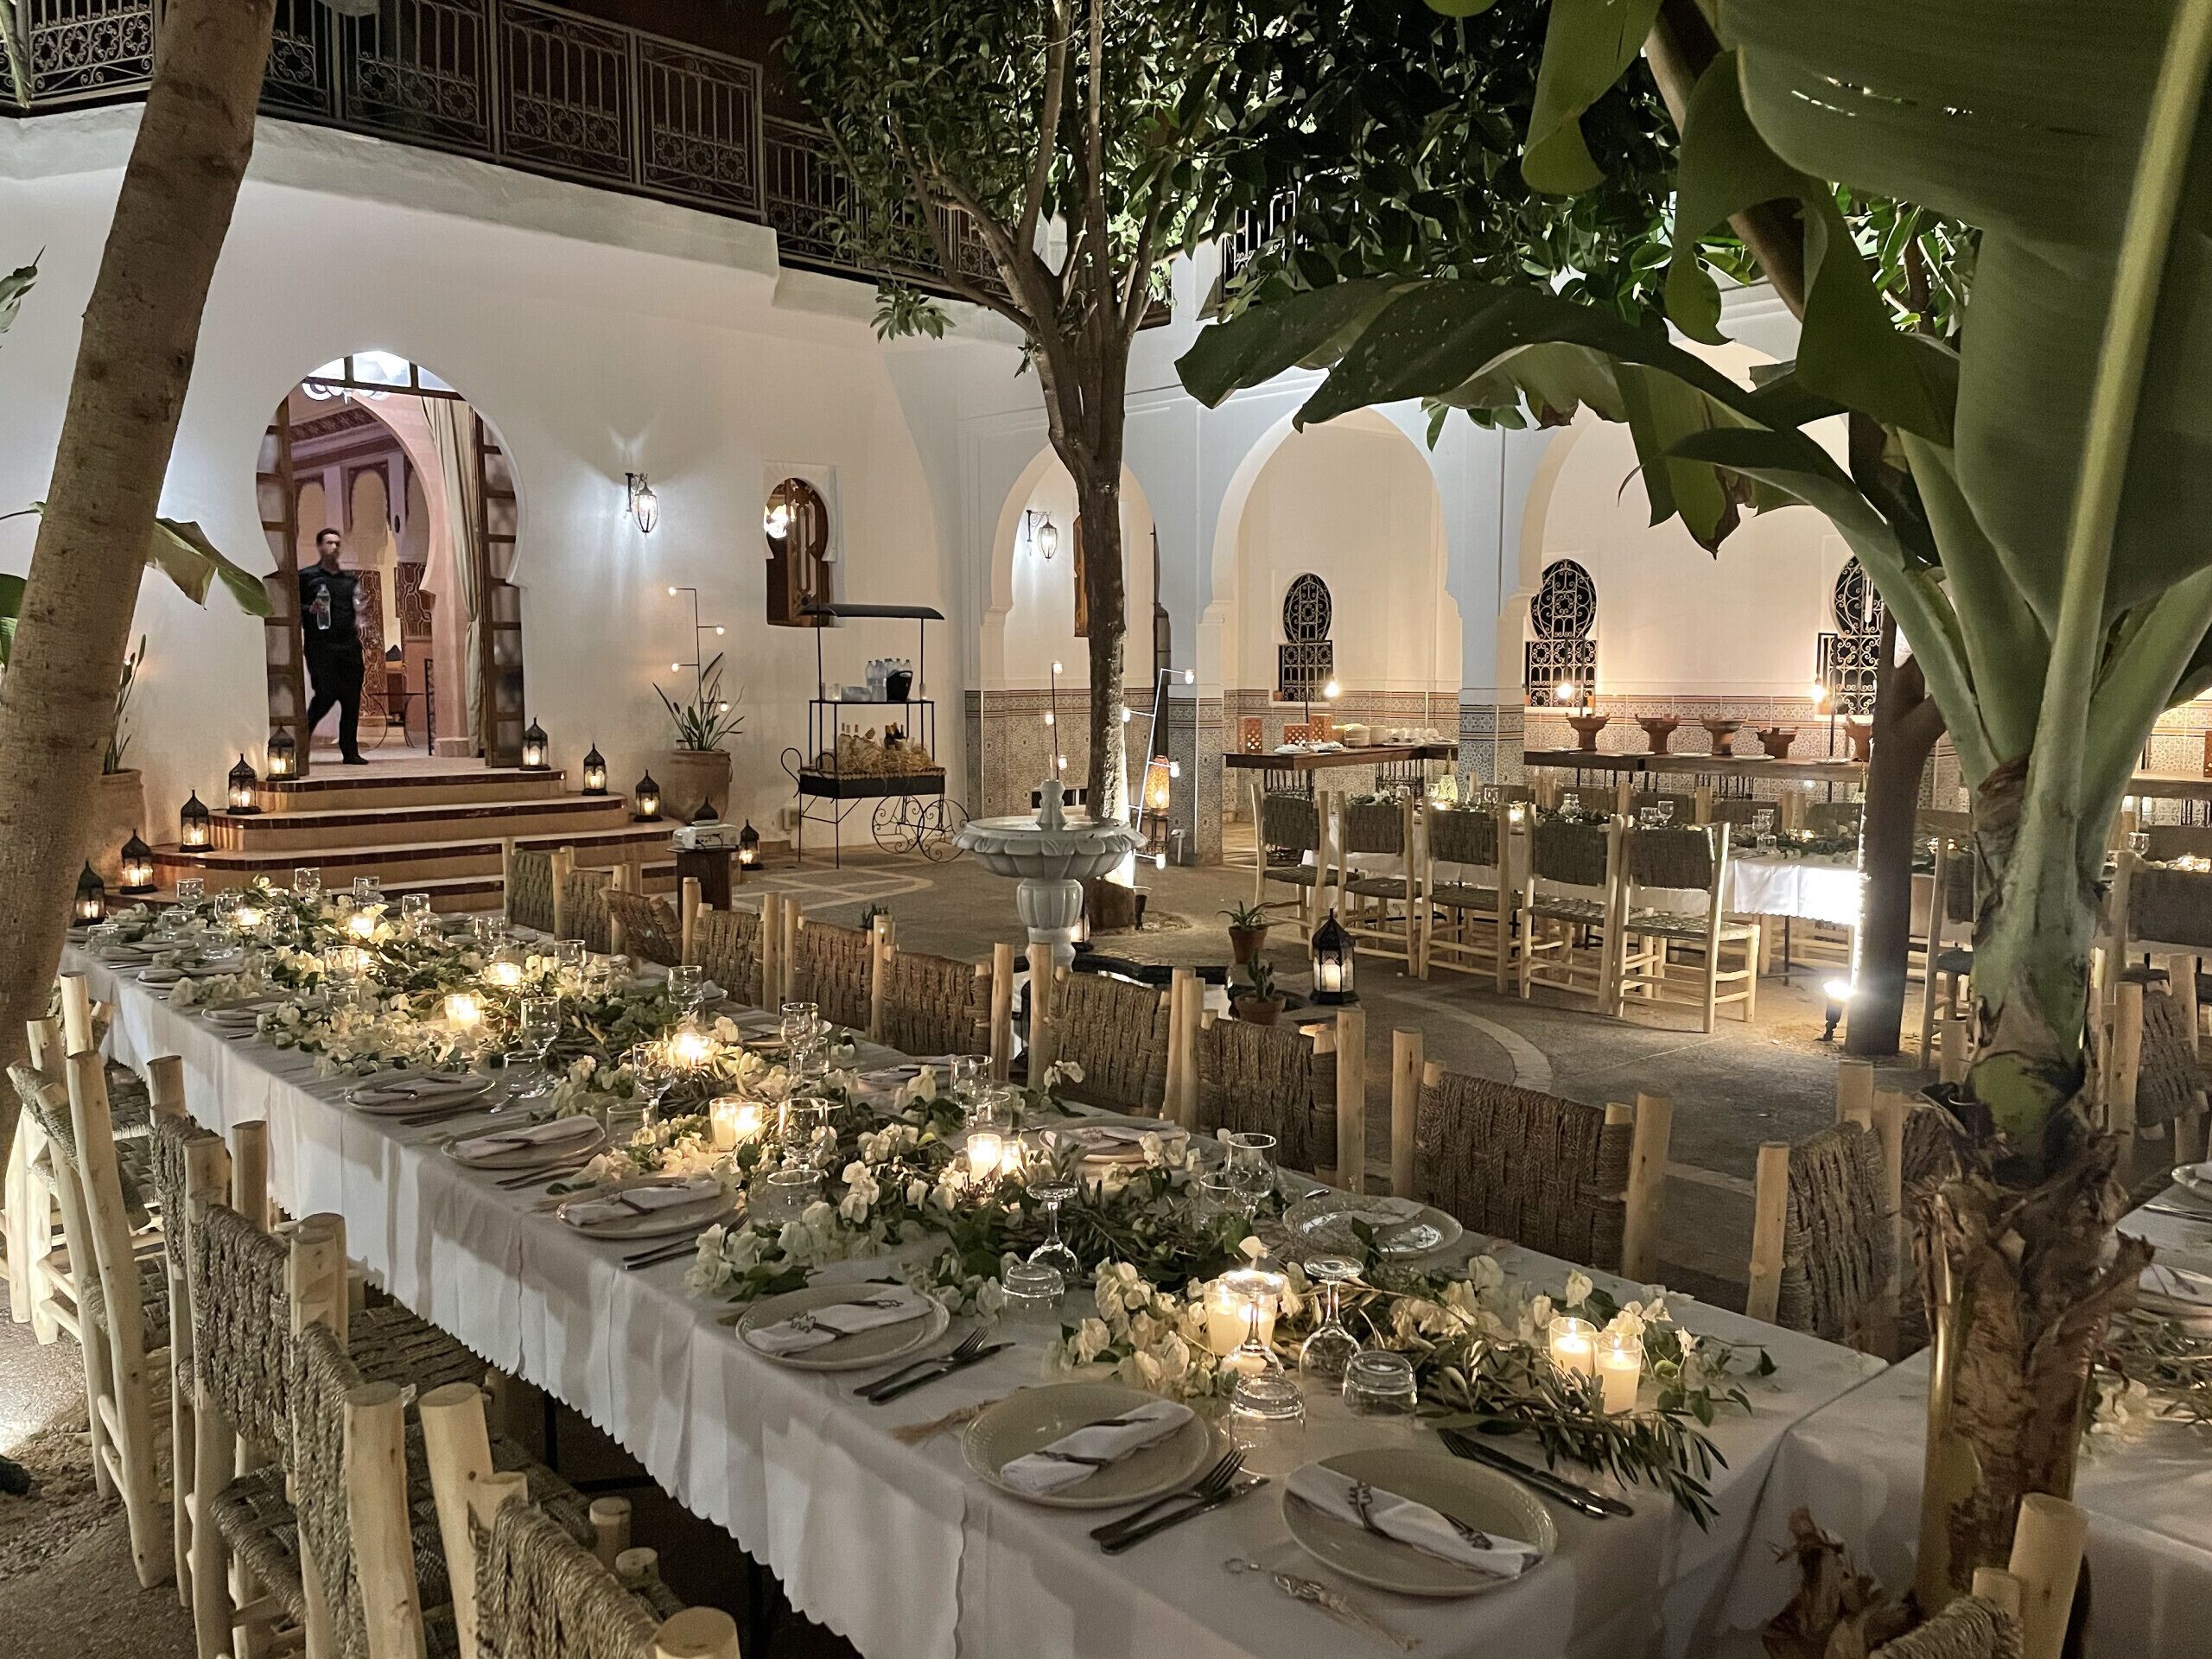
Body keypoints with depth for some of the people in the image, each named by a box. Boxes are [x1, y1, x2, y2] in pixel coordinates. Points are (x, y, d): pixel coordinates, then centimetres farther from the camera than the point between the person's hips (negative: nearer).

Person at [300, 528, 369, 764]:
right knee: (326, 695, -11)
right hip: (320, 645, -4)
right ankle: (304, 734, 12)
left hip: (349, 646, 4)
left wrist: (359, 621, 10)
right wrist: (309, 609, -16)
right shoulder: (307, 576, 4)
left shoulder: (350, 578, 18)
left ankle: (350, 752, 6)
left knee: (351, 700, 1)